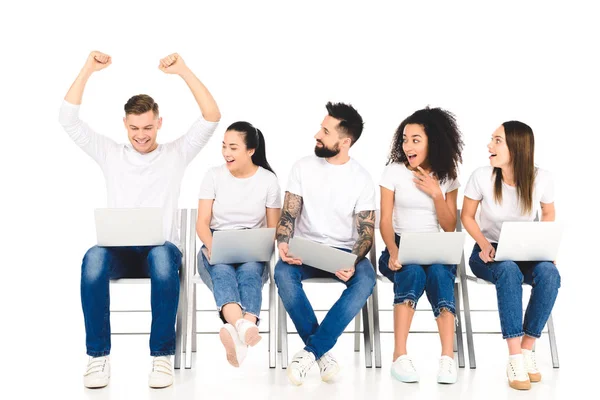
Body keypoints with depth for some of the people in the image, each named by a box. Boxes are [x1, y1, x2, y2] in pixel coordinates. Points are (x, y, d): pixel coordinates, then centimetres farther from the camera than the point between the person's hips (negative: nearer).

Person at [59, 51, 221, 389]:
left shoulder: (176, 154, 11)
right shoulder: (111, 153, 15)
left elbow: (212, 117, -1)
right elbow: (69, 119, 8)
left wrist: (183, 71, -9)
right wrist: (88, 70, 0)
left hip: (162, 247, -1)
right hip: (119, 250, 2)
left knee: (162, 258, -39)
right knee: (94, 257, -35)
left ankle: (163, 354, -28)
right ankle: (99, 355, -23)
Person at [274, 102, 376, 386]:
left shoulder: (362, 179, -3)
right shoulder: (303, 167, 0)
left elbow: (366, 232, -6)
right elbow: (288, 214, -1)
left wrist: (352, 261, -26)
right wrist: (283, 244, -23)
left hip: (343, 252, -1)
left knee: (365, 279, -33)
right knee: (282, 272, -32)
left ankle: (310, 350, -26)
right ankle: (322, 352, -21)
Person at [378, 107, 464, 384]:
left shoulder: (446, 176, 6)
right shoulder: (393, 171, 1)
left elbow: (449, 227, 4)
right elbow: (385, 221, -5)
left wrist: (436, 194, -9)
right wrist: (393, 251, -23)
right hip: (400, 248, -1)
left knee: (438, 273, -34)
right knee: (414, 272, -36)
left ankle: (448, 357, -35)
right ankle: (400, 356, -33)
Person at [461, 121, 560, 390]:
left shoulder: (541, 179, -11)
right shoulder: (482, 176, -14)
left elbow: (548, 214, 8)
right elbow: (467, 217, -1)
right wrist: (485, 244, -17)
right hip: (489, 252, -2)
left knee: (549, 273, -32)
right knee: (509, 271, -37)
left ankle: (527, 349, -18)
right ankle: (515, 358, -32)